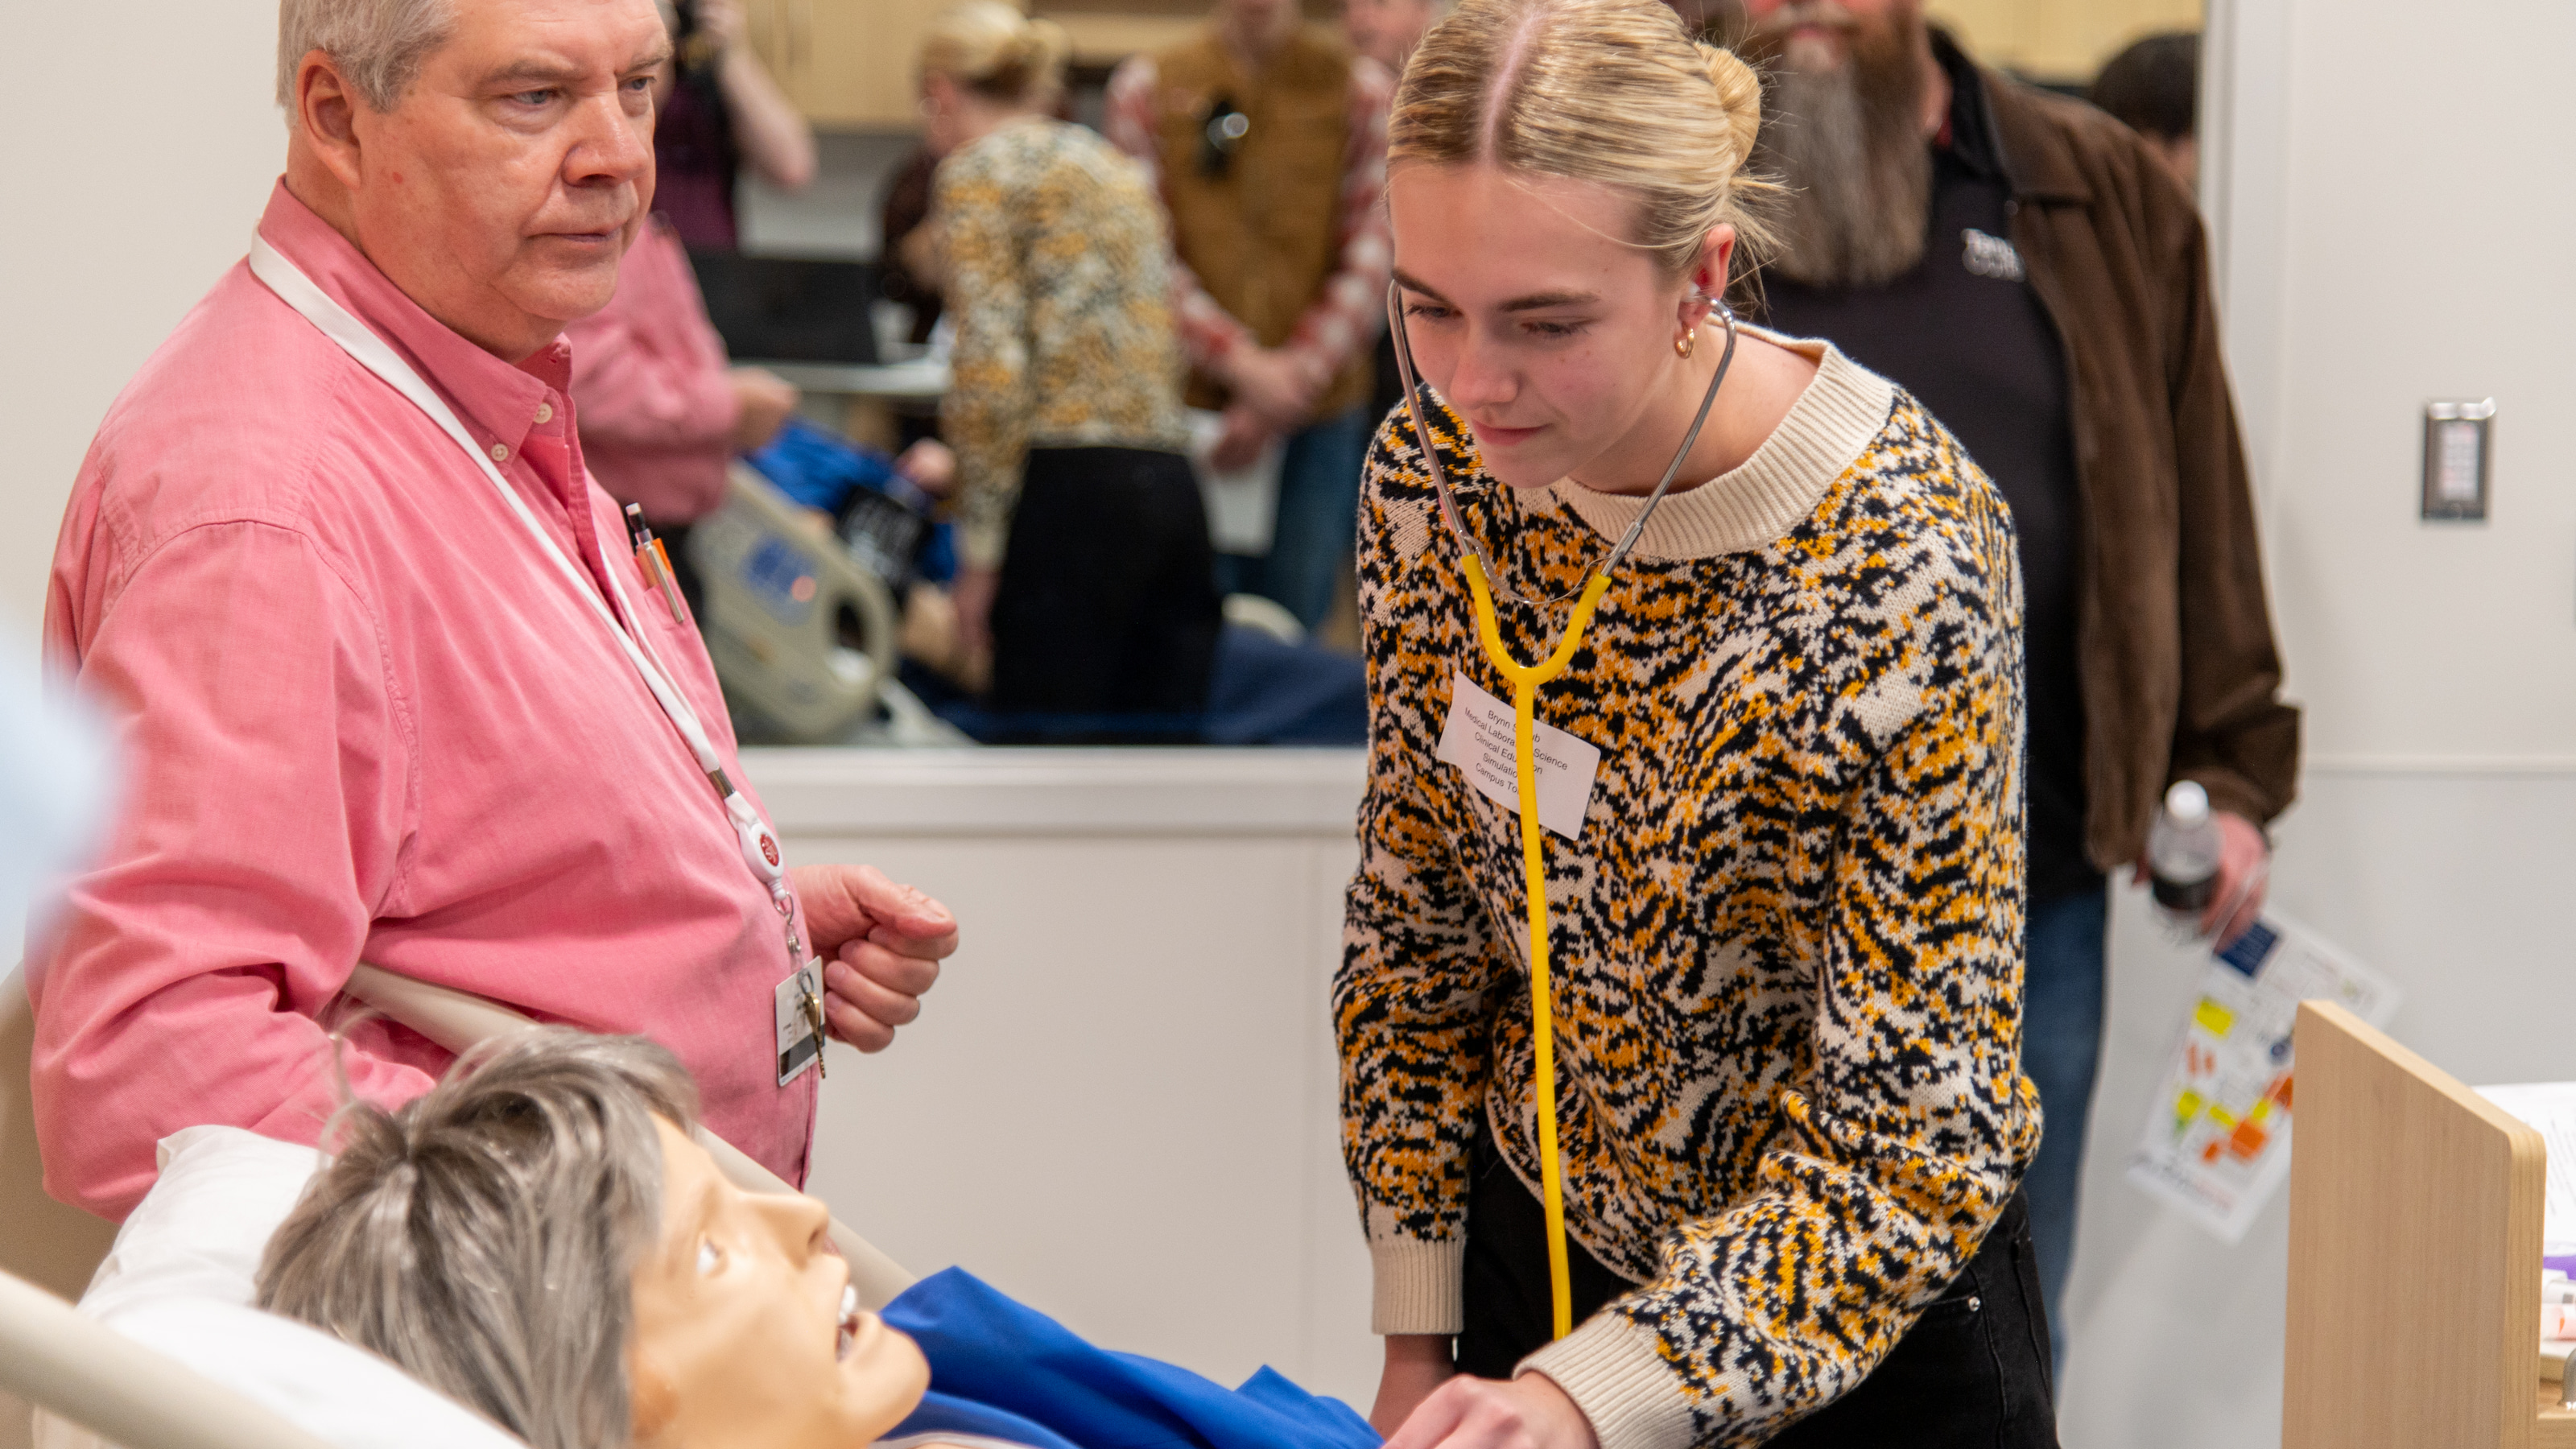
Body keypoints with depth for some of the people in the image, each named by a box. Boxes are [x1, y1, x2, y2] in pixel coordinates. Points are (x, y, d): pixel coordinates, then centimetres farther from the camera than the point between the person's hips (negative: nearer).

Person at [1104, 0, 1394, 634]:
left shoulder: (1361, 89, 4)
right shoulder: (1148, 87, 3)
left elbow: (1371, 260, 0)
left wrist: (1300, 372, -11)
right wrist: (1240, 361, -14)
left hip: (1317, 415, 1)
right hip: (1188, 400, -1)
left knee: (1293, 624, 3)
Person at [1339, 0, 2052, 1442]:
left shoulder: (1902, 560, -28)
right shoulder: (1435, 470, -11)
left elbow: (1915, 1136, -26)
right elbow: (1417, 910, 2)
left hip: (1858, 1331, -4)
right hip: (1538, 1251, 5)